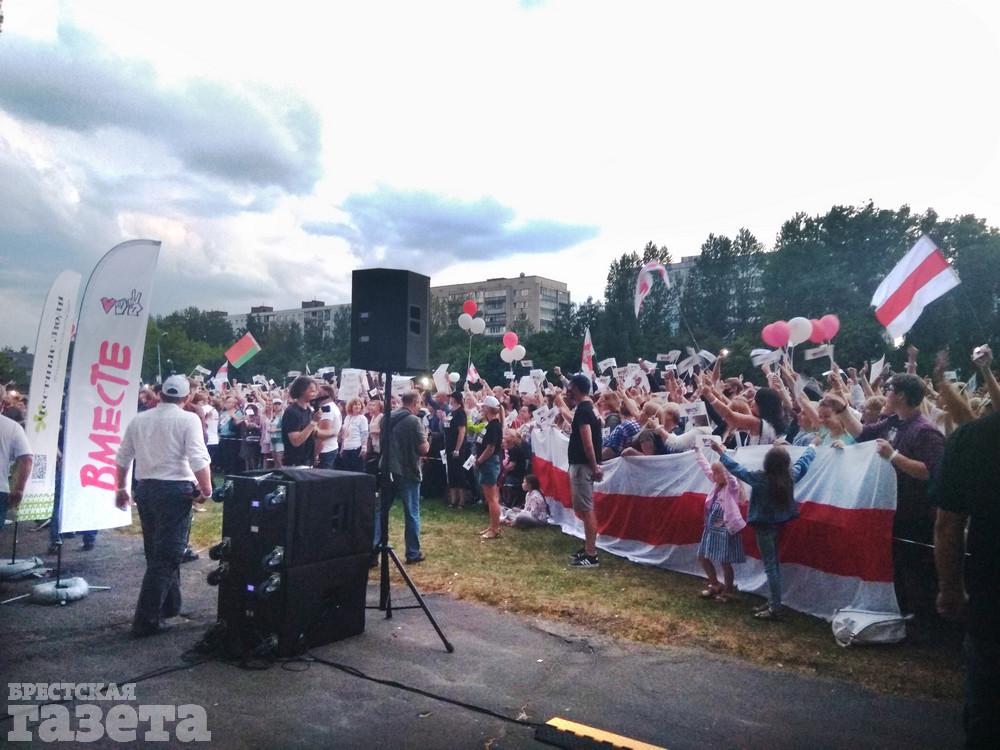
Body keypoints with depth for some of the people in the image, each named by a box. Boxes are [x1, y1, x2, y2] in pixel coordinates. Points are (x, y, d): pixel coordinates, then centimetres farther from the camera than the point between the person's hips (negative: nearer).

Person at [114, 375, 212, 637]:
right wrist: (206, 490, -8)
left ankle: (169, 605, 32)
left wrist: (121, 488, 27)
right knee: (167, 555, 0)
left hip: (145, 488, 7)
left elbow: (122, 458, 15)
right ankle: (146, 620, 1)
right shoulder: (188, 419, -9)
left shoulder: (139, 419, 9)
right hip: (175, 489, -6)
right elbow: (199, 460, -18)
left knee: (156, 551, 19)